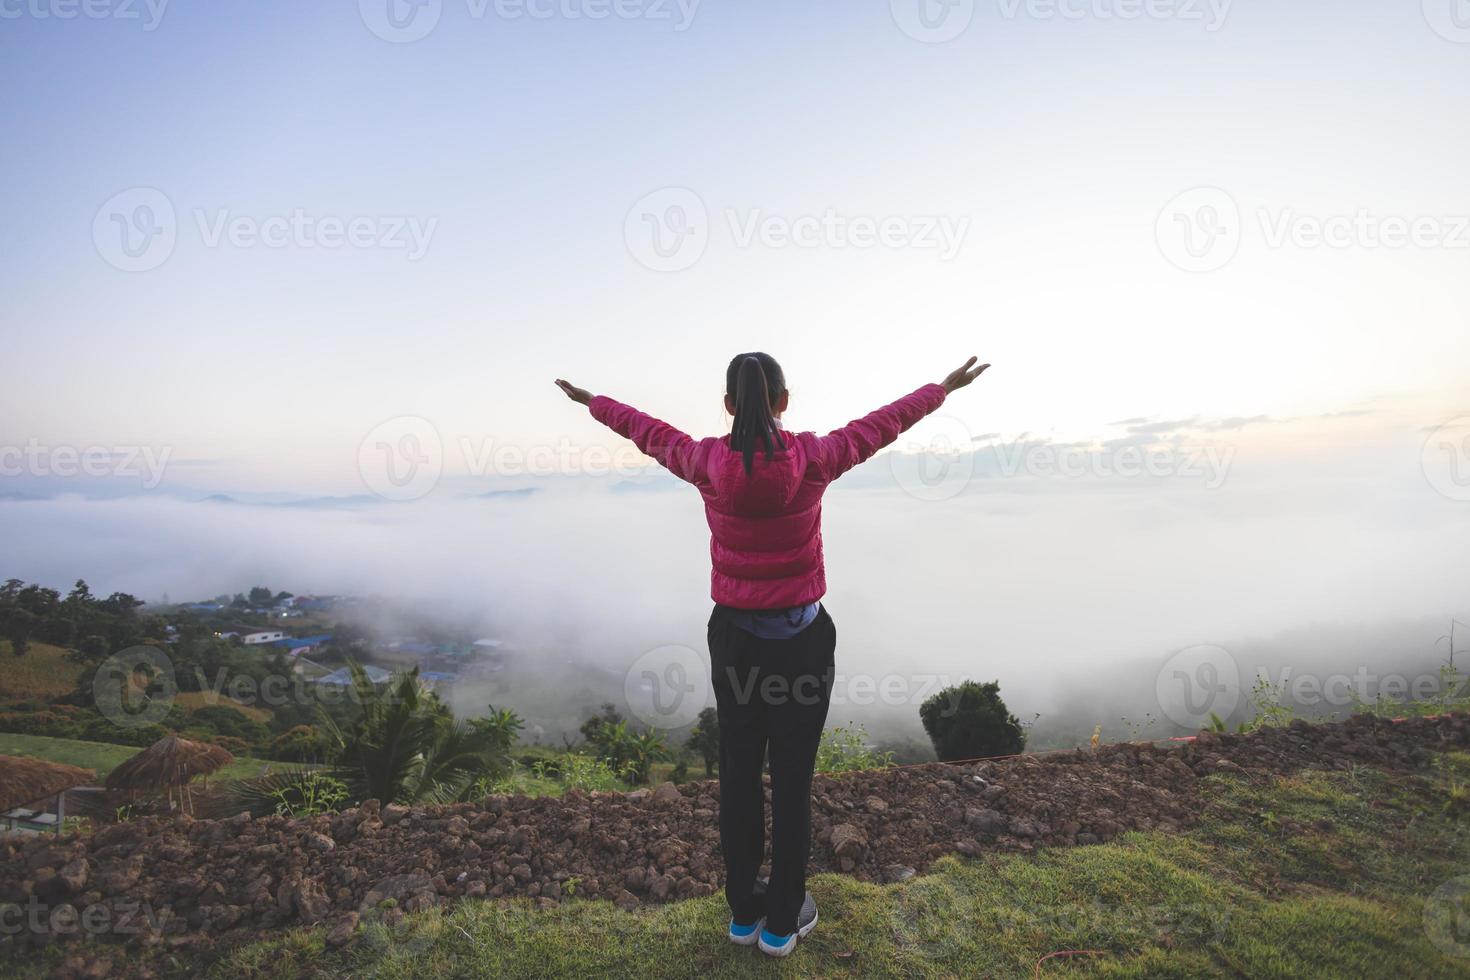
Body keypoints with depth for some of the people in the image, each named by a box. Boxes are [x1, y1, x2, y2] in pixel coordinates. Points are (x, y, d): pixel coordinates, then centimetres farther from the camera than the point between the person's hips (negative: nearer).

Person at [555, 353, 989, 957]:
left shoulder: (707, 463, -9)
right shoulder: (813, 458, -13)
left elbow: (648, 432, 9)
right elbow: (883, 424, 2)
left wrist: (591, 401, 29)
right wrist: (945, 388, 20)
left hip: (733, 639, 2)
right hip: (801, 641, -2)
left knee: (739, 774, 16)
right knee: (792, 780, 12)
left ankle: (744, 910, 34)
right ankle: (782, 920, 29)